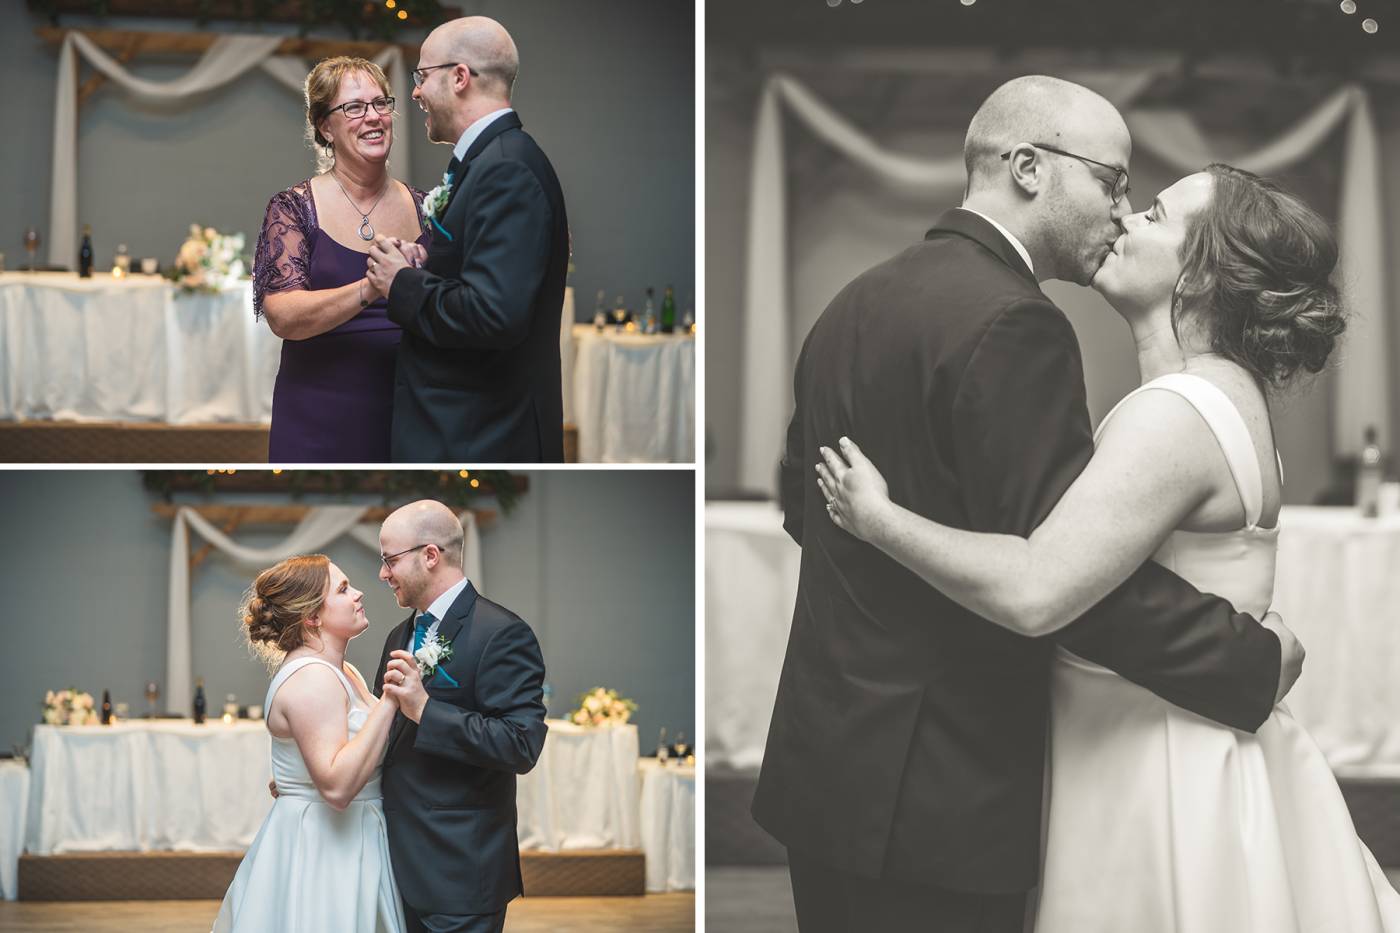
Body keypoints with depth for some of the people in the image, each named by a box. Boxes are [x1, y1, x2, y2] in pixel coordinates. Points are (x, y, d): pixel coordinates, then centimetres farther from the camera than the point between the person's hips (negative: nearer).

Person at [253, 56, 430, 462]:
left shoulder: (422, 208, 6)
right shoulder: (293, 207, -4)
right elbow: (282, 315, -16)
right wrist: (371, 288, -30)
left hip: (406, 424, 3)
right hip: (318, 427, -3)